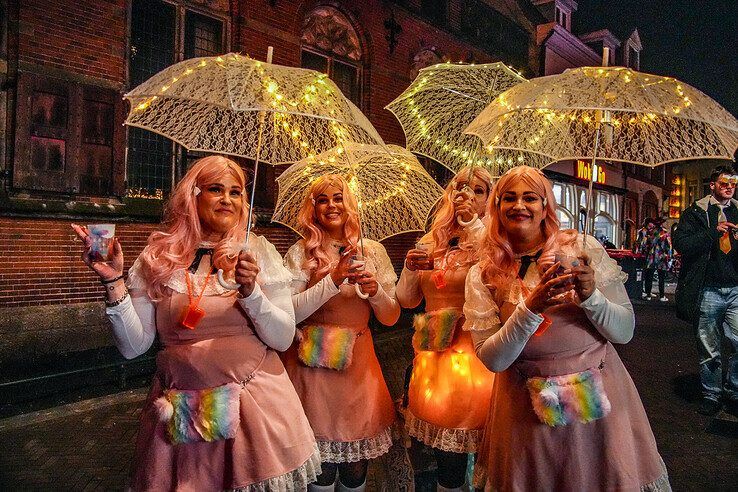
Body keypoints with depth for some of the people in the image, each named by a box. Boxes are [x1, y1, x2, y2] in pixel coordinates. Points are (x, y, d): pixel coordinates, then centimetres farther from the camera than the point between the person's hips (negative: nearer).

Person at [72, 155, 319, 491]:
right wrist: (113, 282, -11)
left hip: (255, 399, 0)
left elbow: (283, 340, -7)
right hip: (180, 413, 1)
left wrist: (251, 292, -22)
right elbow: (133, 347, -1)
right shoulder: (158, 257, -2)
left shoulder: (257, 251, -4)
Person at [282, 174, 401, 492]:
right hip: (313, 364, -2)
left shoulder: (373, 251, 5)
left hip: (358, 362, 2)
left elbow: (391, 318, 6)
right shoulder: (300, 253, -2)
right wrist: (334, 280, -20)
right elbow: (289, 314, -13)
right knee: (321, 466, 7)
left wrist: (375, 291, -14)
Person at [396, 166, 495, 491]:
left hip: (472, 351, -4)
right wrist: (410, 268, -6)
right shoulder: (429, 244, 8)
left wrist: (475, 224, -22)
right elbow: (407, 301, 12)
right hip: (432, 351, 4)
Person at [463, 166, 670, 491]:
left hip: (599, 398, 1)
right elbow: (491, 359, -12)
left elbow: (625, 332, -5)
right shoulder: (483, 276, -7)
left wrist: (591, 296, -25)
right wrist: (531, 308, -26)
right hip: (528, 407, 0)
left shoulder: (584, 248, -8)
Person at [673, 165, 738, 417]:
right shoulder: (695, 212, 3)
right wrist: (713, 231, -17)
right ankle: (711, 394, 24)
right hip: (708, 291, -3)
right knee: (709, 351, 7)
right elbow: (681, 243, -10)